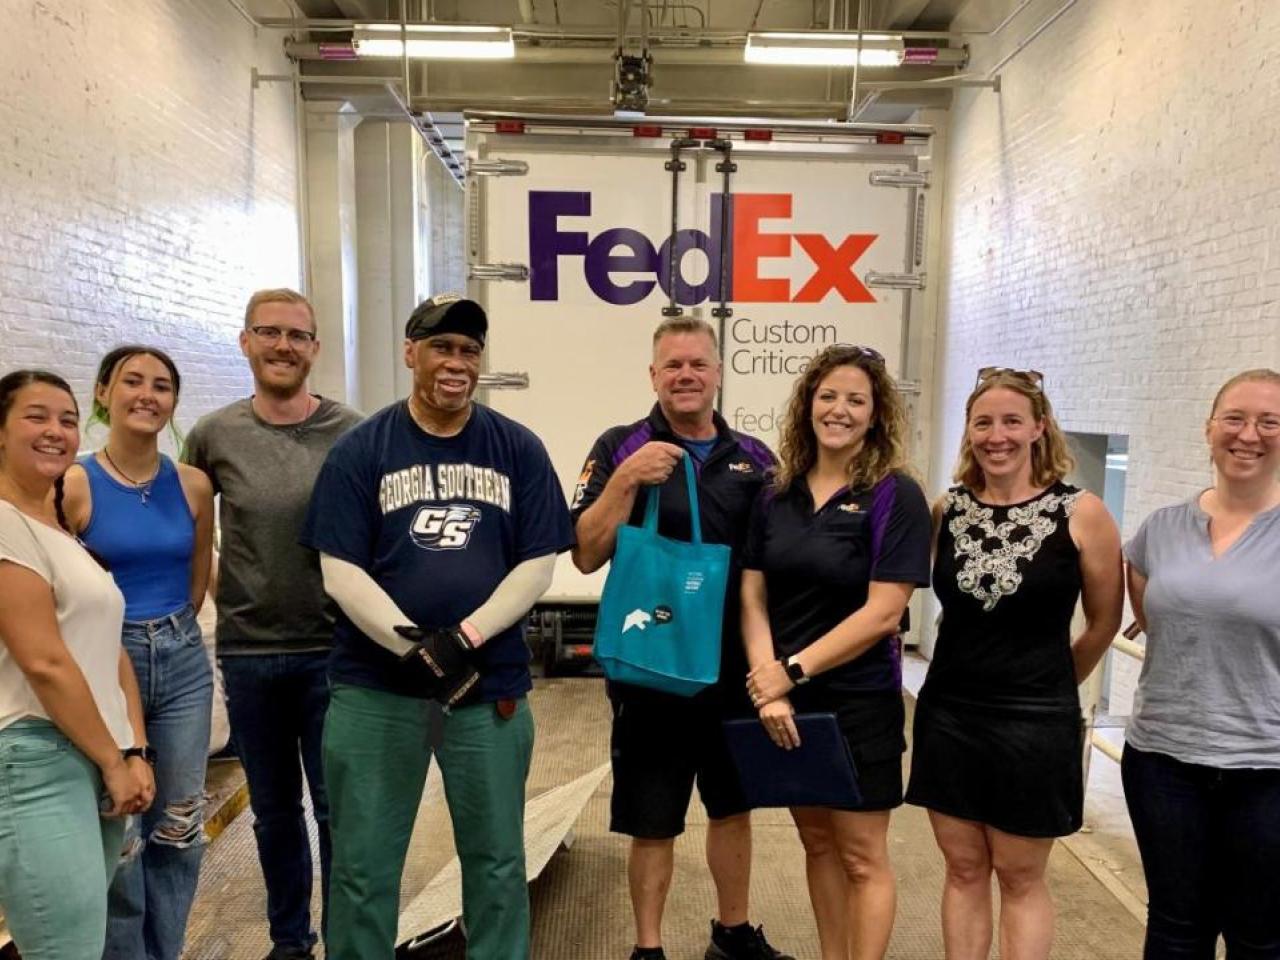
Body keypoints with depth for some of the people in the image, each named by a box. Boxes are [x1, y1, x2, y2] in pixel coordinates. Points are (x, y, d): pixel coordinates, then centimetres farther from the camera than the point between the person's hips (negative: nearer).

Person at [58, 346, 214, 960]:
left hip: (183, 663, 3)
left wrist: (169, 634, 7)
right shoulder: (74, 485, -9)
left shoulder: (193, 485, 1)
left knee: (178, 828, 13)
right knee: (118, 837, 6)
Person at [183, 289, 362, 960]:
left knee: (338, 807, 8)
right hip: (246, 651, 3)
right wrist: (213, 588, 4)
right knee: (273, 808, 18)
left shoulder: (352, 432, -7)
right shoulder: (212, 435, 0)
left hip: (334, 648, -2)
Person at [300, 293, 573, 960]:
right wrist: (414, 646, -17)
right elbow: (341, 572, -5)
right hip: (375, 687, 0)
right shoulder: (360, 449, 0)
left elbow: (537, 564, -2)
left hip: (490, 685, 1)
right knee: (362, 865, 11)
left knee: (497, 860, 14)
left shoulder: (519, 449, 3)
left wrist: (464, 637, -14)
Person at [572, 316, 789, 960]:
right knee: (652, 822, 10)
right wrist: (625, 481, -22)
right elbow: (586, 555, -11)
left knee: (734, 808, 20)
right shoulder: (621, 448, -5)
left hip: (736, 668, 4)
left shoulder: (754, 457, 5)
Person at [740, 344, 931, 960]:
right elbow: (752, 596, 1)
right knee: (816, 842, 18)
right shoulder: (776, 495, 3)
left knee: (861, 856, 8)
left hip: (859, 703, -4)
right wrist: (767, 687, -12)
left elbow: (882, 612, -16)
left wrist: (790, 671, -17)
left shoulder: (896, 497, -10)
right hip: (788, 703, 5)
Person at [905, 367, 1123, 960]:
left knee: (1020, 877, 12)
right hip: (948, 716, 3)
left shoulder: (1081, 514, -9)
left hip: (1034, 723, -3)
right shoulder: (946, 510, -1)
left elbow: (1104, 623, 3)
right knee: (963, 870, 14)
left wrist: (1048, 685, 12)